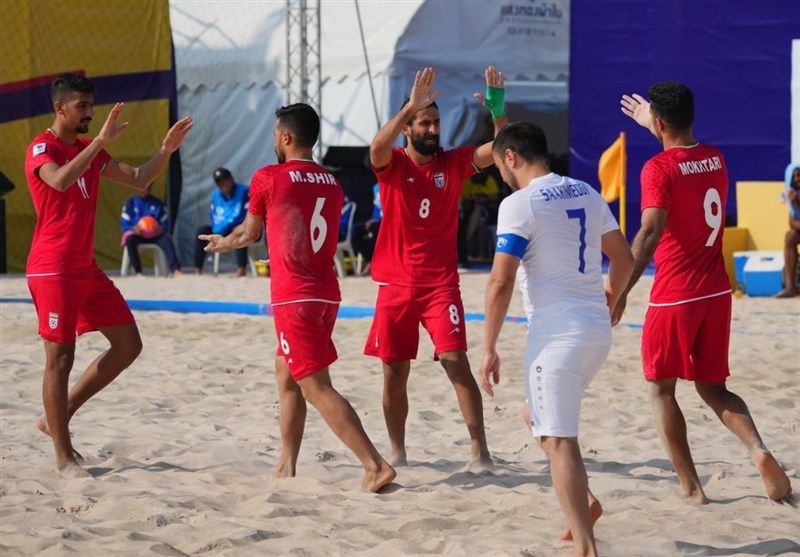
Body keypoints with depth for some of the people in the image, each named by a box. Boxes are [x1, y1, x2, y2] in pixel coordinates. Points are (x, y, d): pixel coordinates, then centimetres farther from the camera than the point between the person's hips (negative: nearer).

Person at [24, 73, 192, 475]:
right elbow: (60, 180, -33)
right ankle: (64, 456, 2)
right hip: (53, 271, -9)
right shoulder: (42, 148, -11)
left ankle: (58, 417, 15)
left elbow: (138, 181, 15)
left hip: (87, 269, 9)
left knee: (129, 344, 7)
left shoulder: (90, 151, 15)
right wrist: (101, 141, -36)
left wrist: (166, 150, -1)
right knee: (60, 358, -5)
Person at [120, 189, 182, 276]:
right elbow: (124, 224, 3)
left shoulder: (158, 203, 10)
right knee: (130, 239, -36)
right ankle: (138, 272, -38)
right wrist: (133, 228, -20)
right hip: (136, 233, -1)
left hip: (155, 235, 1)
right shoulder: (130, 203, 6)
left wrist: (161, 229, -17)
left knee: (167, 239, -31)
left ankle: (175, 270, -45)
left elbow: (165, 223, 8)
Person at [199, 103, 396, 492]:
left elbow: (249, 233, 9)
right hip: (326, 294, 8)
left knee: (317, 387, -10)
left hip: (294, 297, -8)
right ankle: (286, 467, 24)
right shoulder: (332, 184, 13)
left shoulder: (269, 178, -6)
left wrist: (221, 243, 34)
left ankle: (376, 466, -21)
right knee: (286, 373, 22)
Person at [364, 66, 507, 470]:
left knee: (456, 361, -13)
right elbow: (377, 146, -25)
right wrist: (411, 106, -36)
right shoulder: (392, 164, -2)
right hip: (396, 284, 0)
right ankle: (397, 451, 21)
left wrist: (498, 111, -26)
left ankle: (480, 450, -14)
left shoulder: (453, 163, 3)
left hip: (441, 283, 0)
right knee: (394, 372, 6)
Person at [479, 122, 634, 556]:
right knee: (540, 417, 26)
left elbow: (501, 282, -16)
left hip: (556, 333, -8)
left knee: (557, 439, -4)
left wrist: (489, 349, -10)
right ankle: (584, 500, 12)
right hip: (597, 330, 8)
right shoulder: (586, 194, 11)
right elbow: (623, 258, 19)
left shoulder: (519, 204, -11)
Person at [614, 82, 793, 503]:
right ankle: (759, 451, -12)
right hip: (717, 293, 6)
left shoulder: (659, 169, -14)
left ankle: (690, 486, 7)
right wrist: (650, 122, 42)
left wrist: (621, 292, -27)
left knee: (661, 388, 11)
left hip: (674, 297, -6)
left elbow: (649, 233, -26)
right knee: (713, 388, 15)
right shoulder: (716, 159, 7)